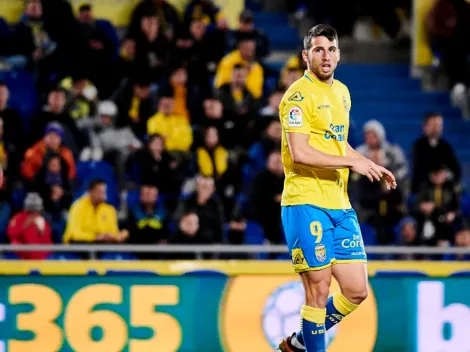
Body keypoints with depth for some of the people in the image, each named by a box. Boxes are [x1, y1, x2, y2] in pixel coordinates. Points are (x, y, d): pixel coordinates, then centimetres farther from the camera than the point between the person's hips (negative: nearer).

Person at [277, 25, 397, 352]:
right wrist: (352, 162, -18)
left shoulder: (342, 92, 16)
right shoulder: (299, 95, -10)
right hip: (306, 203, -8)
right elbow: (299, 153, -20)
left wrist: (372, 167, 14)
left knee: (357, 291, 8)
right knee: (319, 290, -6)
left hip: (340, 206, 8)